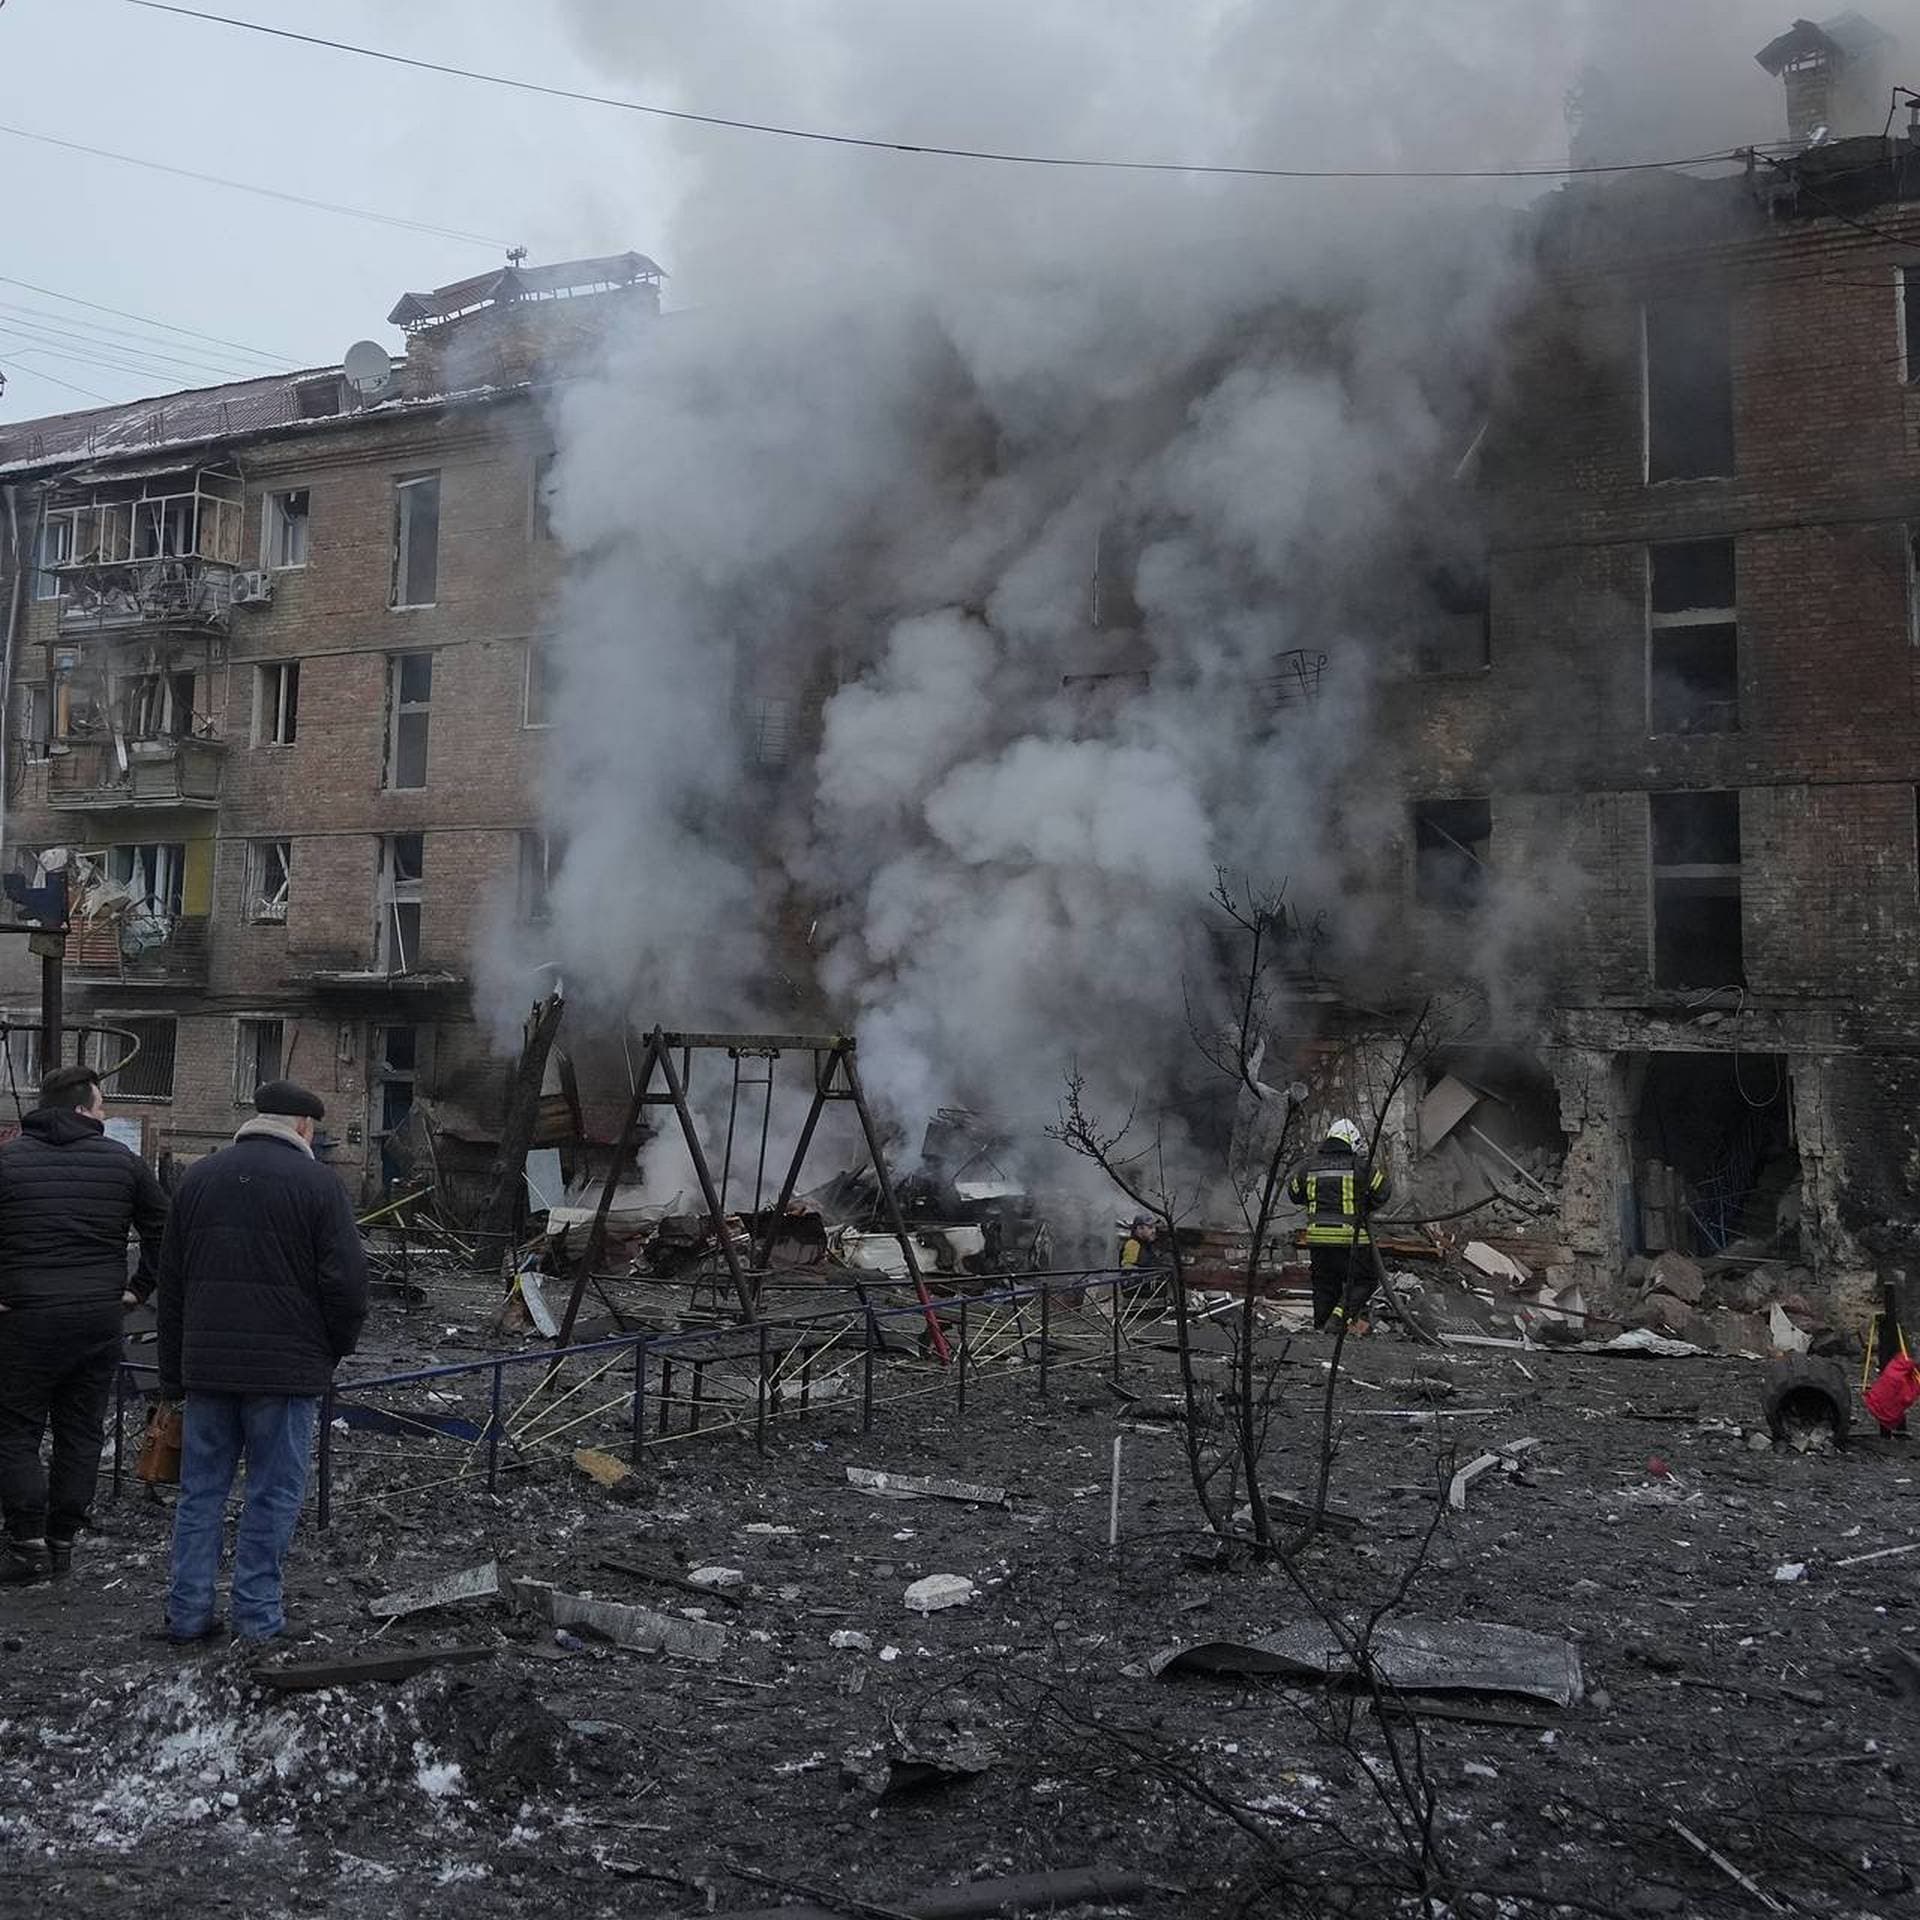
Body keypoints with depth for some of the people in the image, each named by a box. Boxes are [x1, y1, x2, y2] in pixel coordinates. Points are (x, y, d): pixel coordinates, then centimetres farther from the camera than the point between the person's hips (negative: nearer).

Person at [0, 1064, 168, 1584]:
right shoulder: (123, 1161, 3)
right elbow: (163, 1229, 5)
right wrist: (138, 1288, 13)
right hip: (100, 1317, 2)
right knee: (81, 1433, 10)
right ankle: (63, 1543, 16)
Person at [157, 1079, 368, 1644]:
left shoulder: (200, 1175, 11)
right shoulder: (317, 1183, -6)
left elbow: (171, 1279, 15)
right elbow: (345, 1279, -11)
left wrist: (174, 1370, 20)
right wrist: (339, 1345, 7)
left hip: (206, 1364, 5)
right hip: (286, 1366, -5)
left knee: (201, 1489, 14)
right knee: (273, 1494, 4)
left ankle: (187, 1614, 18)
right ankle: (258, 1619, 9)